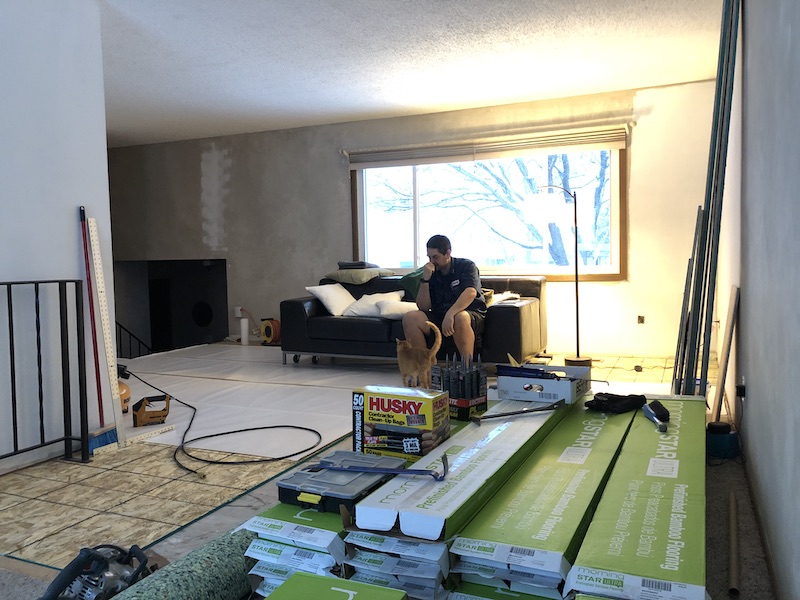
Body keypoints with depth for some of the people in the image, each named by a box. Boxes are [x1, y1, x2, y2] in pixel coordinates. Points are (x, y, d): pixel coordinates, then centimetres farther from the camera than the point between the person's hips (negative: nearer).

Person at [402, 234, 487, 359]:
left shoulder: (466, 266, -2)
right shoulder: (431, 273, 8)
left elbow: (471, 292, -23)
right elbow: (423, 307, 2)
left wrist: (450, 314, -37)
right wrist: (425, 279, -12)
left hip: (472, 315, -4)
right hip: (439, 317, 4)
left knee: (460, 318, -39)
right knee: (410, 318, -18)